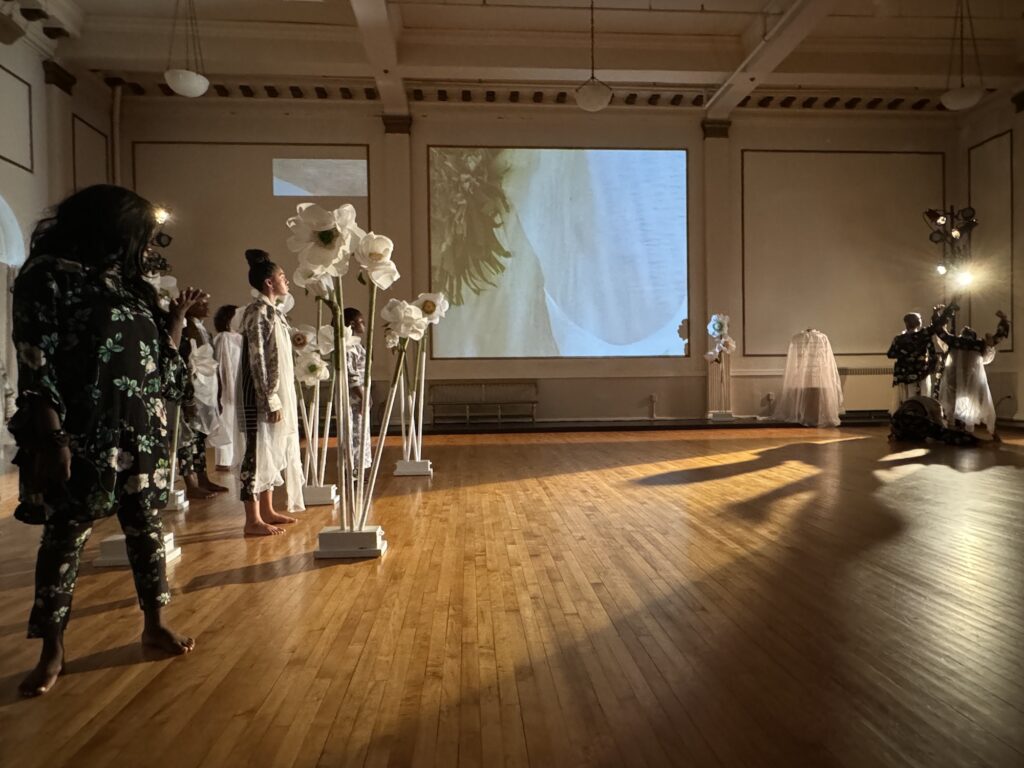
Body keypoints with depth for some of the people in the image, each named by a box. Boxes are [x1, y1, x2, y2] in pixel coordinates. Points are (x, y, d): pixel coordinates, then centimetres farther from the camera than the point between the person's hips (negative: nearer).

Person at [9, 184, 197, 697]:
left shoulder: (130, 285, 14)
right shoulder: (48, 275, -6)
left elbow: (158, 359, 19)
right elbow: (34, 366, -13)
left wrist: (178, 317, 14)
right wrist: (51, 438, -19)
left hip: (142, 433, 7)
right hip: (83, 436, -6)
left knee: (147, 527, 11)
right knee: (66, 535, 3)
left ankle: (154, 625, 25)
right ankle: (52, 651, 15)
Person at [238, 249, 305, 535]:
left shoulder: (273, 311, 15)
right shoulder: (258, 311, -13)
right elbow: (257, 360, -18)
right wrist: (270, 401, -20)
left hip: (279, 393, 10)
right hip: (263, 397, -9)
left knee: (274, 451, 14)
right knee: (258, 452, -4)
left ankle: (267, 511, 23)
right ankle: (253, 520, 2)